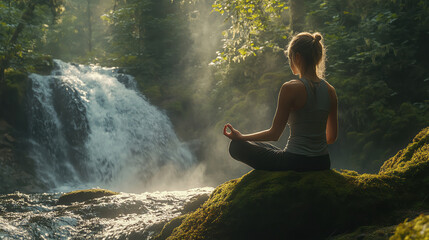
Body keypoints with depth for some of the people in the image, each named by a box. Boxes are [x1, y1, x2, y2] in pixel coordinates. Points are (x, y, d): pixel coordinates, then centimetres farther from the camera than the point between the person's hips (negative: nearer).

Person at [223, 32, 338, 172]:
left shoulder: (290, 88, -17)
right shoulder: (330, 91, 1)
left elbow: (274, 134, -11)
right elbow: (332, 137, 11)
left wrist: (241, 137, 3)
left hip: (296, 164, -7)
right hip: (323, 164, 7)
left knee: (236, 146, 10)